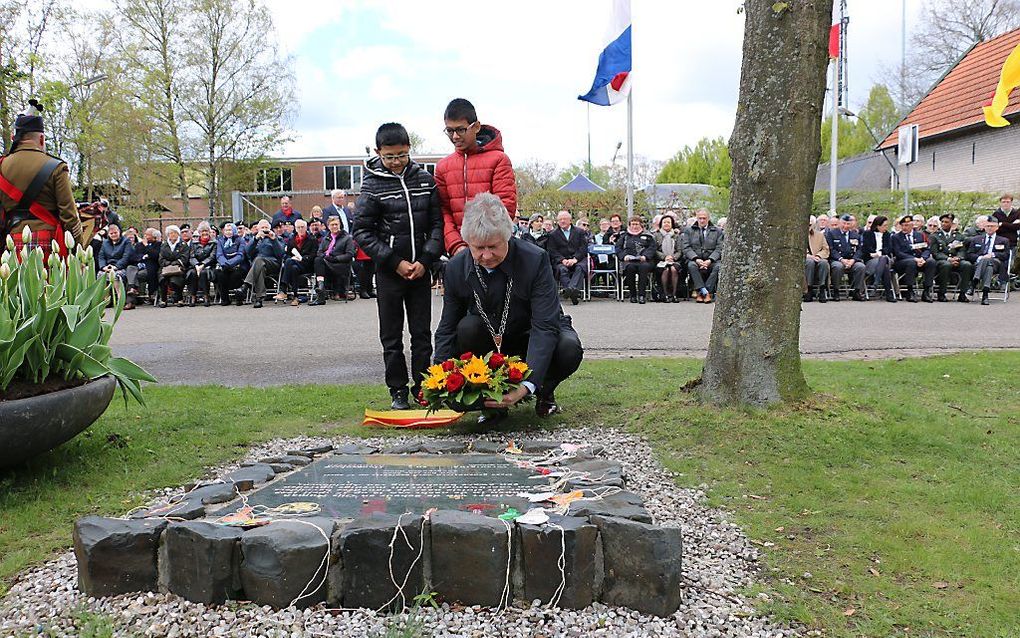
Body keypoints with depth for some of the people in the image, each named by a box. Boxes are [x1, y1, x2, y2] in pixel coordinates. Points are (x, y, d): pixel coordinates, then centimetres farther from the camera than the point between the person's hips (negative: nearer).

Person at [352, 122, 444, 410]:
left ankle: (423, 386, 18)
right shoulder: (372, 185, -4)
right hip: (389, 271, -2)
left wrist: (425, 260, -8)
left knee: (422, 333, 7)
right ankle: (398, 390, 16)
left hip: (420, 269, 2)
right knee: (391, 336, 6)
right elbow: (362, 232, -6)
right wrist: (396, 262, -12)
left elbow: (437, 223, 4)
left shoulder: (425, 179, 3)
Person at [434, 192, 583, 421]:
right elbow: (447, 329, -8)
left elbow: (545, 326, -33)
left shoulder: (535, 260, -27)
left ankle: (544, 392, 0)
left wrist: (526, 385, -46)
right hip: (492, 340, 2)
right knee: (467, 327, -29)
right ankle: (491, 398, -9)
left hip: (534, 336, -2)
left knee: (569, 349, -33)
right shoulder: (456, 268, -15)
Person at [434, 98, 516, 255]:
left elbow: (506, 206, -7)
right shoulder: (443, 166, 11)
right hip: (459, 253, 3)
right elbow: (443, 211, 6)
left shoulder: (498, 159, -1)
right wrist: (456, 245, -9)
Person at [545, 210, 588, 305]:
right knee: (562, 269, -33)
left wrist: (575, 259, -12)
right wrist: (562, 260, -13)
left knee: (580, 267, -33)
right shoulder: (553, 235, 17)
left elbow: (584, 248, 5)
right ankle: (570, 291, -52)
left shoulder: (579, 232, 18)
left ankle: (573, 288, -55)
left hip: (578, 259, 0)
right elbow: (552, 251, 4)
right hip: (561, 261, 0)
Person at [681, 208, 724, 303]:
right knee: (691, 265, -35)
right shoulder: (689, 231, 13)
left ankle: (701, 293, -32)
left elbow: (719, 249, 3)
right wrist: (696, 259, -16)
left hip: (711, 260, 0)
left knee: (718, 266, -32)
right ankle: (705, 292, -34)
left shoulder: (717, 231, 14)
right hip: (695, 260, 0)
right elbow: (686, 248, 2)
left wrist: (710, 260, -15)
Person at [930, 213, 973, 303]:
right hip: (940, 261, -3)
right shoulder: (933, 236, 10)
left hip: (957, 261, 3)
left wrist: (957, 258, -16)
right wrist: (948, 259, -18)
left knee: (967, 265, -29)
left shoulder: (959, 236, 19)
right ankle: (941, 294, -28)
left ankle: (962, 294, -24)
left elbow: (962, 251, 8)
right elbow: (935, 252, -2)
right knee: (946, 265, -38)